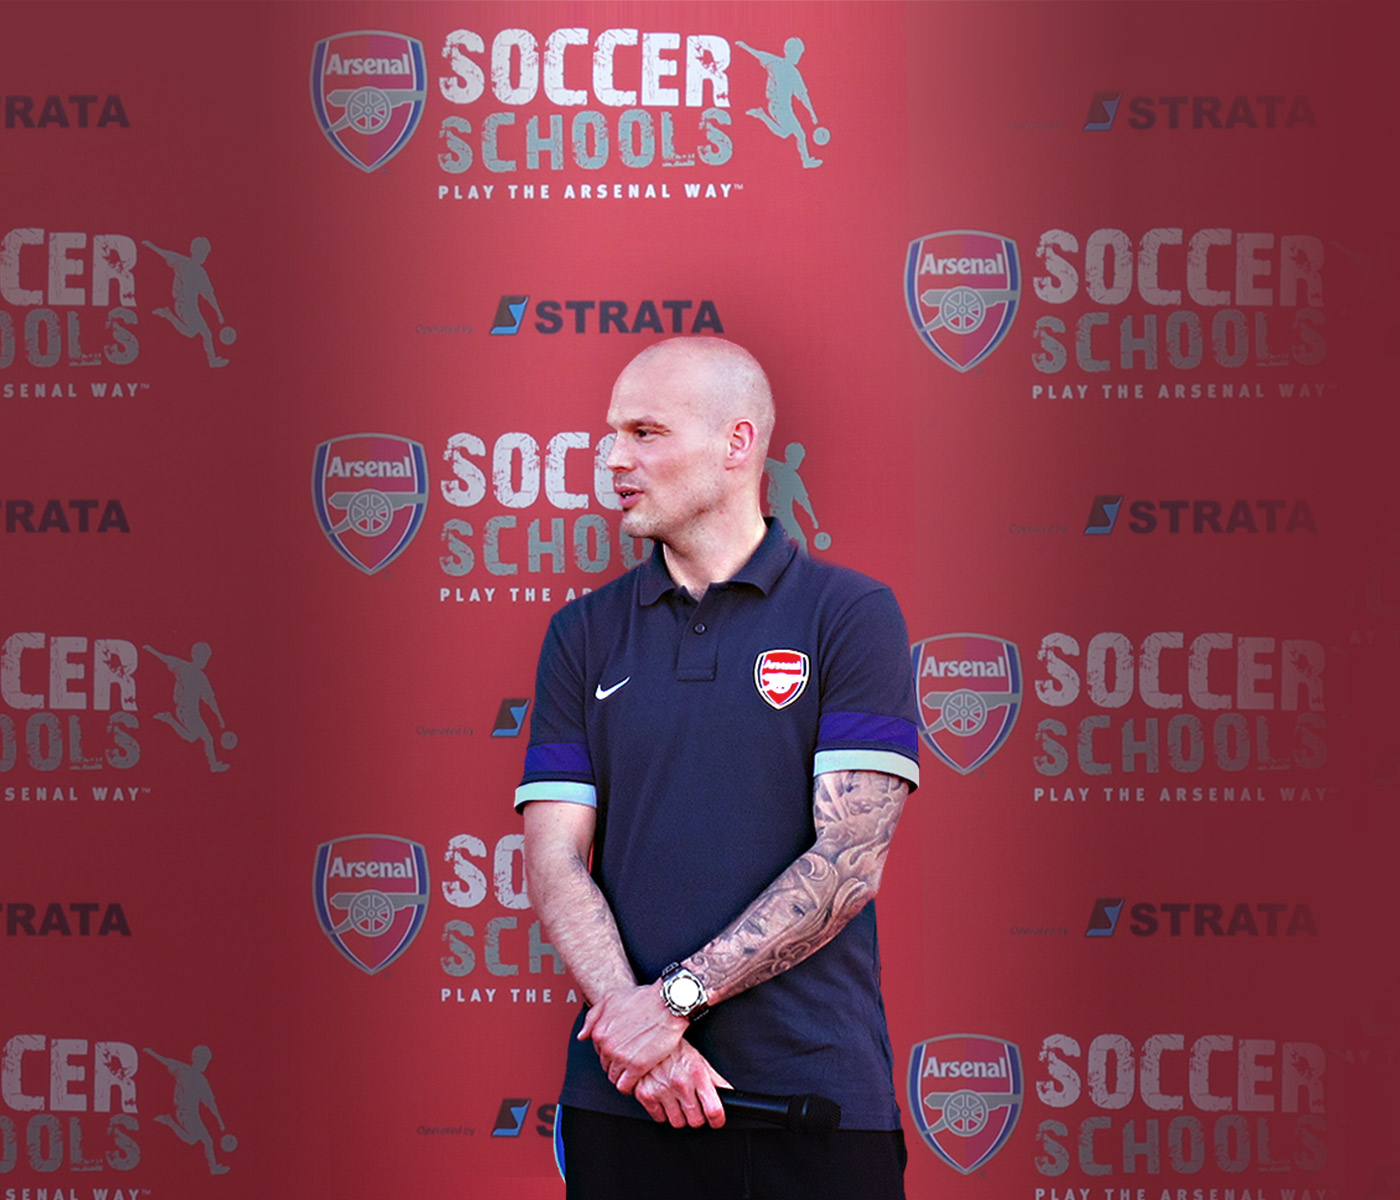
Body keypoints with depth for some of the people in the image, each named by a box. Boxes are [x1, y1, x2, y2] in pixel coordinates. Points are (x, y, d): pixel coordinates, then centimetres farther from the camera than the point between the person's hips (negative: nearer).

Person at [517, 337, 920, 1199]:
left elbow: (849, 861, -9)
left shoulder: (852, 615, -1)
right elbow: (555, 861, 2)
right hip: (622, 1097, 3)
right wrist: (635, 1025, -14)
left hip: (818, 1093, -2)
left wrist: (675, 997, -15)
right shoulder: (585, 634, 9)